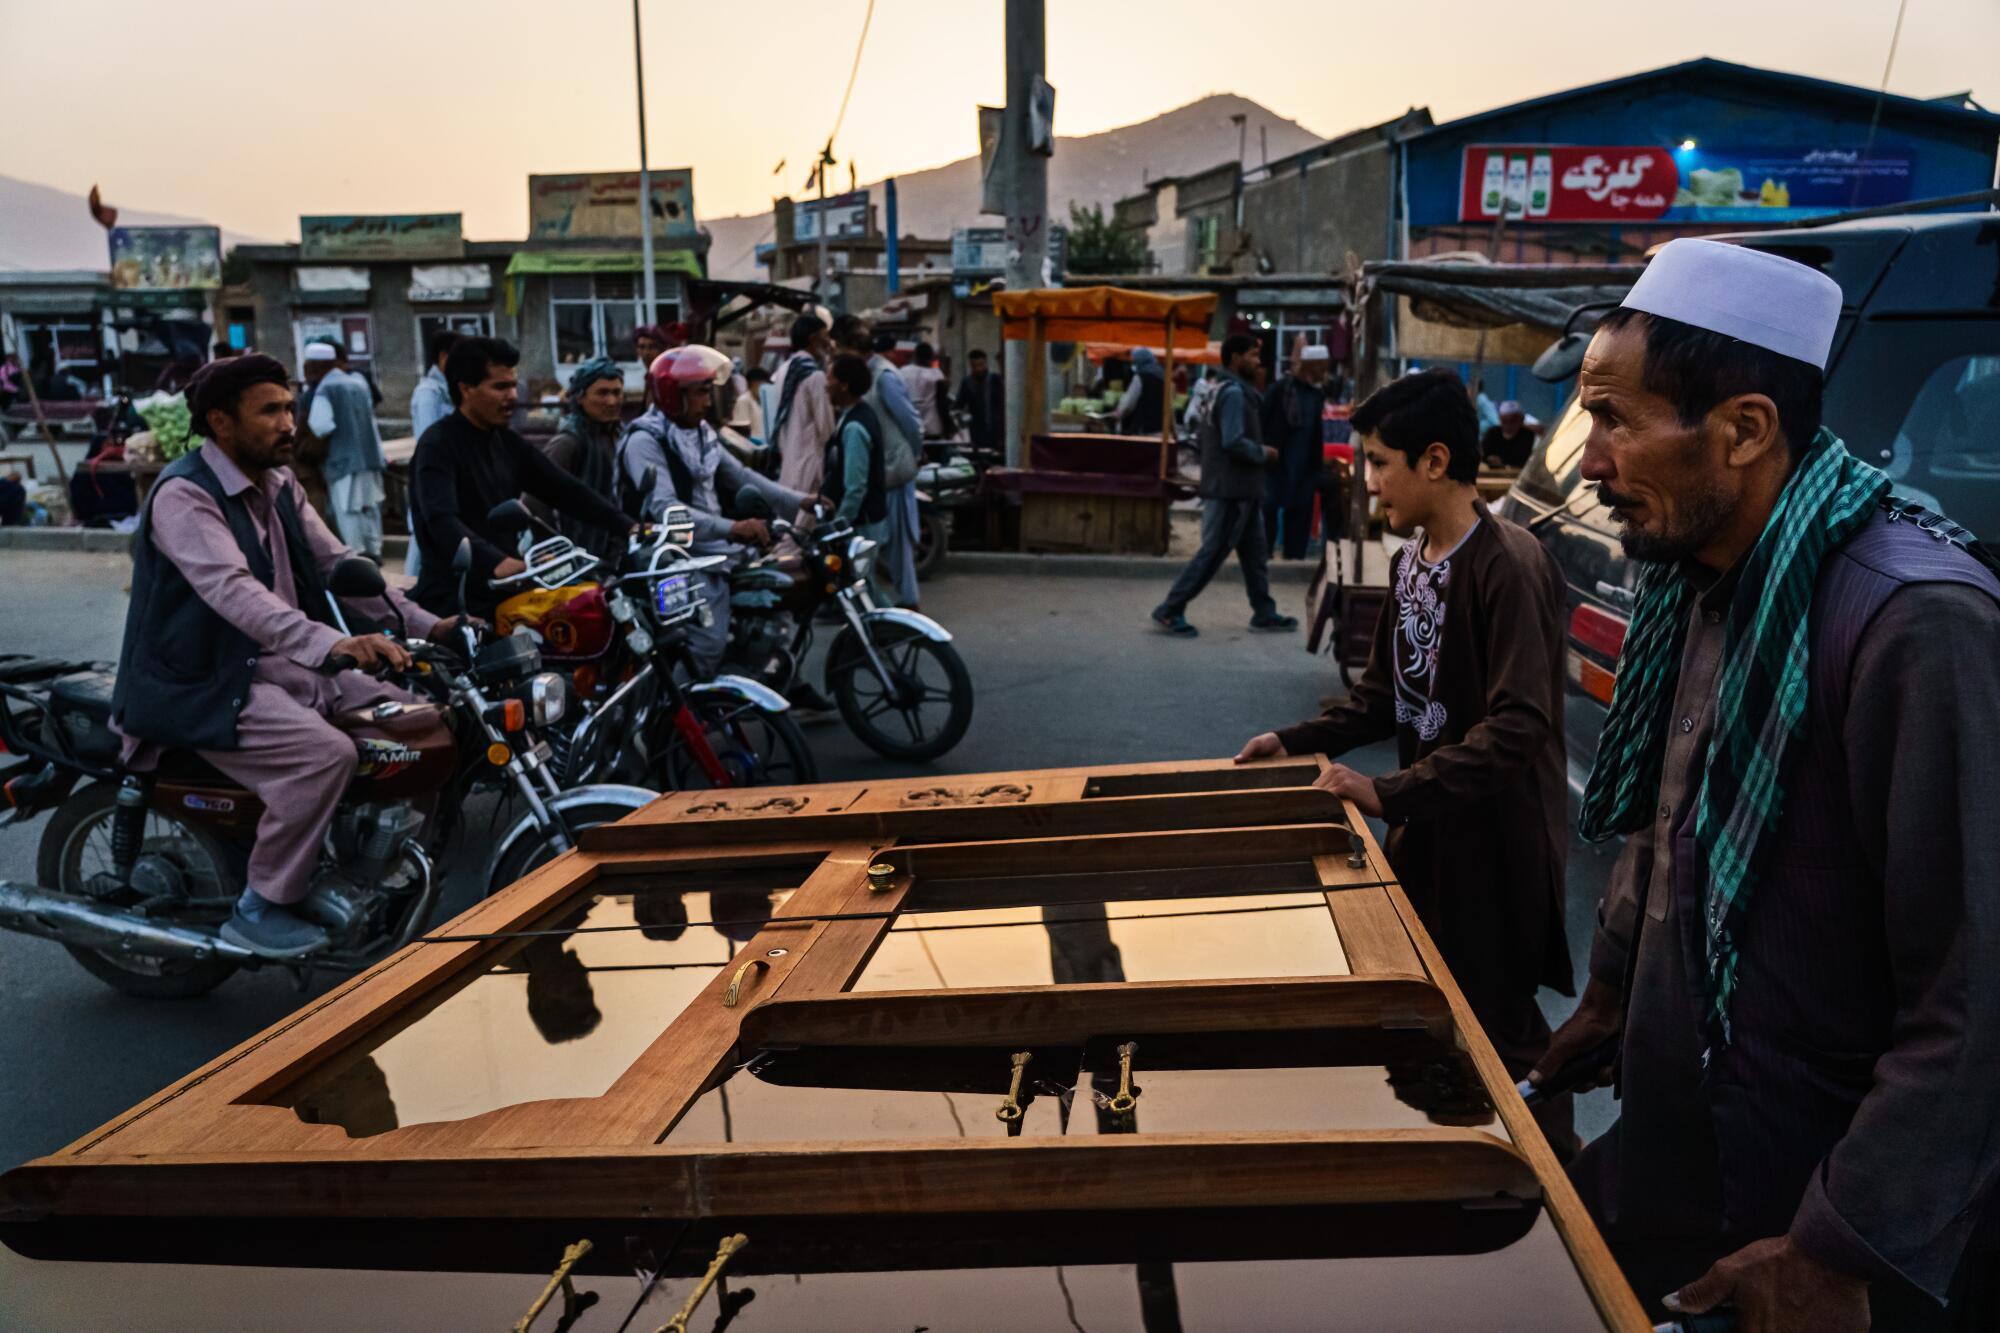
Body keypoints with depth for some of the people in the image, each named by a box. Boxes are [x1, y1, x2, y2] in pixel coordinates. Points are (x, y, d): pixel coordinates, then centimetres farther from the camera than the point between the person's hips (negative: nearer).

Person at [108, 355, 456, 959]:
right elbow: (233, 590, -32)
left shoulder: (279, 485, 11)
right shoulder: (184, 495, -16)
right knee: (326, 753, -31)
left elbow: (338, 564, 10)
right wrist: (331, 641, -48)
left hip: (283, 664, 9)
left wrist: (425, 625, -4)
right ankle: (261, 910, -14)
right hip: (205, 684, -9)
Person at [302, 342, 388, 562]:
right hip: (370, 455, 7)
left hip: (344, 460, -7)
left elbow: (321, 427, -20)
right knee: (369, 508, 14)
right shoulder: (357, 382, 13)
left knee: (348, 511, -3)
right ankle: (374, 551, 19)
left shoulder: (325, 389, -11)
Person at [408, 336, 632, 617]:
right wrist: (497, 562, -44)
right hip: (455, 602, -7)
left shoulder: (508, 444, 14)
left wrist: (629, 528, -3)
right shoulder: (438, 445, -11)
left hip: (503, 595, 7)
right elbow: (441, 520, -27)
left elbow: (565, 490, 10)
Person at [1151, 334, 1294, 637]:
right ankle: (1170, 610, 0)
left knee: (1255, 553, 13)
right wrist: (1264, 453, -8)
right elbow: (1234, 442, -24)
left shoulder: (1222, 390, 16)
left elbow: (1206, 434, 20)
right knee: (1212, 553, -6)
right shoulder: (1234, 393, -16)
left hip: (1241, 490, 10)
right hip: (1230, 490, -10)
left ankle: (1264, 613, 19)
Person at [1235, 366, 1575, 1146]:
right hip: (1428, 823, 8)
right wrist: (1299, 742, 2)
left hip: (1495, 832, -8)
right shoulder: (1412, 556, 4)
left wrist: (1391, 793, -30)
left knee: (1498, 1024, 7)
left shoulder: (1510, 567, -22)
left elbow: (1518, 726, -28)